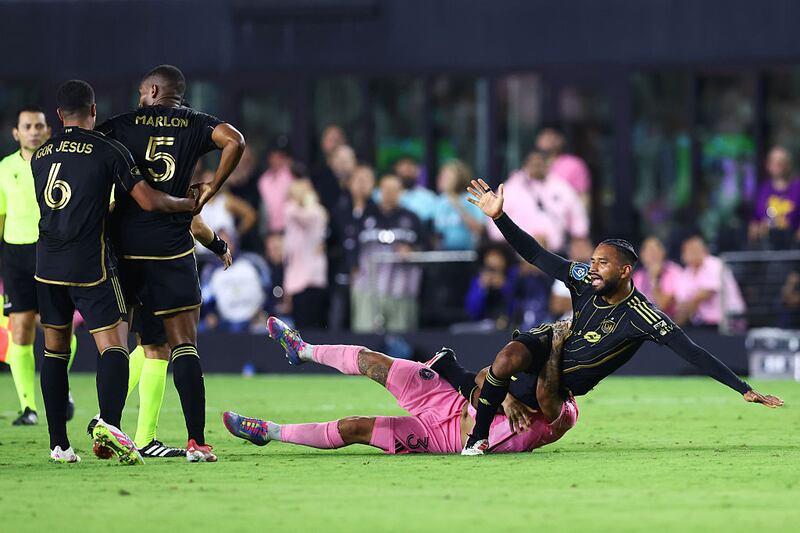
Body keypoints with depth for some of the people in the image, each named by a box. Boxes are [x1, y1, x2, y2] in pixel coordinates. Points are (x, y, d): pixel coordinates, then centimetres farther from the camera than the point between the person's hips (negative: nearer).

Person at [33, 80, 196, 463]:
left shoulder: (40, 156, 11)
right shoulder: (108, 151, -4)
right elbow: (149, 202, -8)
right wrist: (189, 204, 10)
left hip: (47, 264, 5)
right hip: (91, 265, -5)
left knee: (54, 352, 13)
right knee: (113, 347, -7)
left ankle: (58, 443, 12)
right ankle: (109, 423, -31)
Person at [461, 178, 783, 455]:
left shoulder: (643, 317, -31)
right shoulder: (583, 279, -18)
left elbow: (693, 354, -34)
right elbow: (535, 254, -10)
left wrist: (745, 390, -40)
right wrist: (498, 216, -22)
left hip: (572, 379, -1)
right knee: (507, 360, -29)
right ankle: (477, 438, -10)